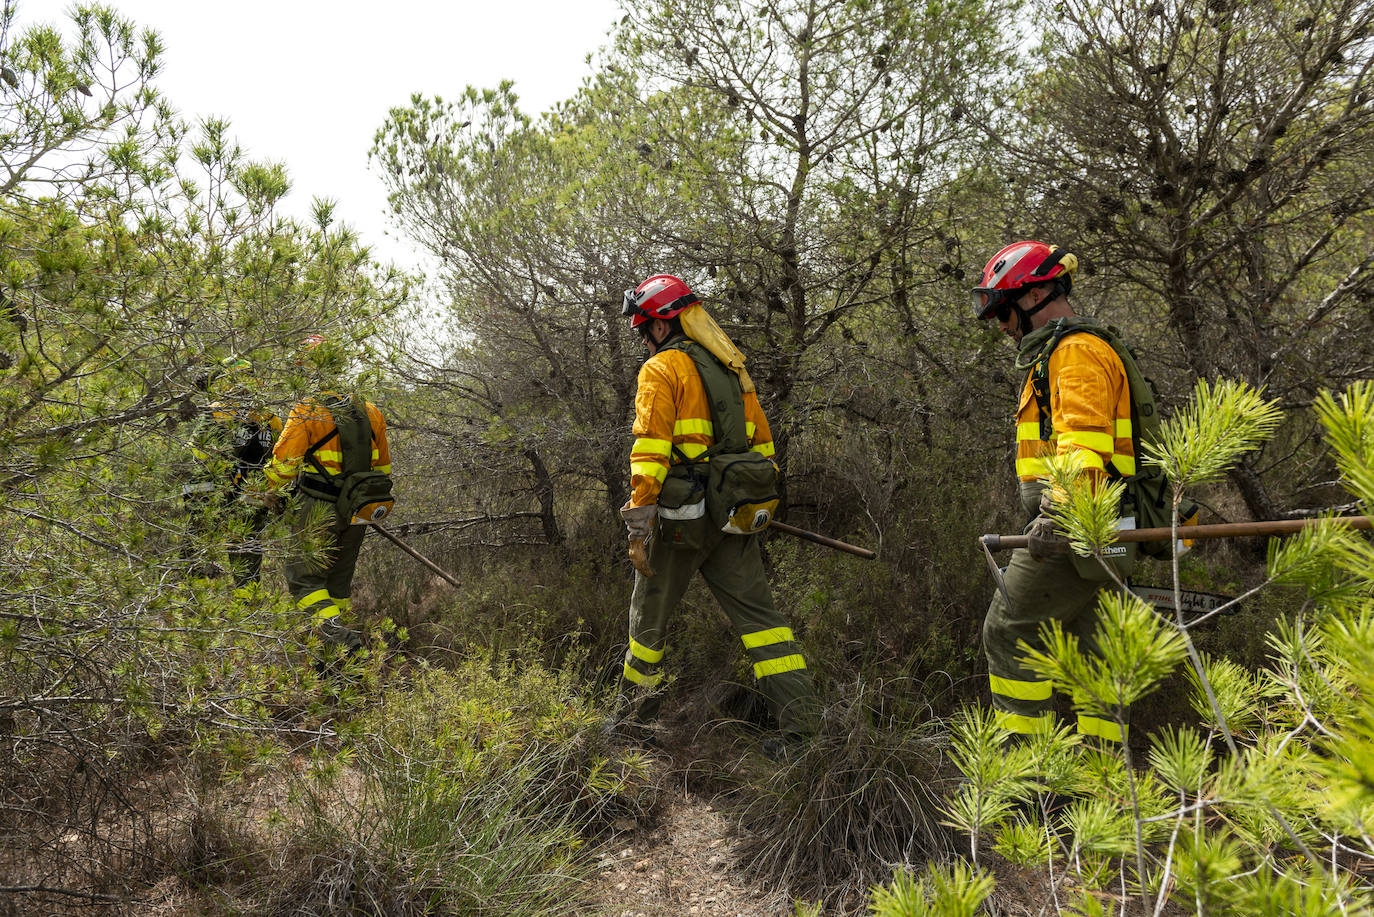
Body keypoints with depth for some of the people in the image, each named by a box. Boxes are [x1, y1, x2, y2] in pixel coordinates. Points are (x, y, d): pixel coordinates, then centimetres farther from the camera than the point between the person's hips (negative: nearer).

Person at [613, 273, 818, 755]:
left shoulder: (662, 368, -6)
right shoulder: (732, 368, 16)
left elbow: (650, 451, -16)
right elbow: (762, 443, 18)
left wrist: (639, 525, -17)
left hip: (680, 516, -6)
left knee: (650, 615, 11)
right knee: (757, 611, 6)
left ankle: (634, 719, 27)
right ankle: (800, 720, 0)